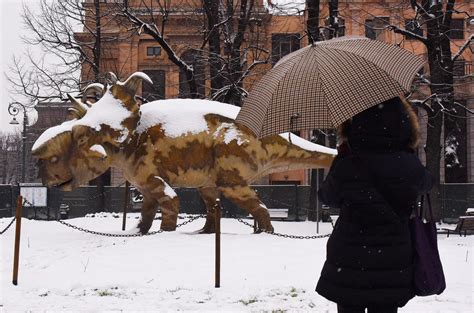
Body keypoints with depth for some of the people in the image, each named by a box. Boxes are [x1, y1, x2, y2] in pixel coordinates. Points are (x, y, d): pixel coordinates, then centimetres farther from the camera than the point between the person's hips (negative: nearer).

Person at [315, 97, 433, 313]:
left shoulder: (346, 167, -16)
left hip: (349, 265, -2)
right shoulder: (410, 166, -9)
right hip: (394, 266, 2)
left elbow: (328, 197, 4)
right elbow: (425, 184, 14)